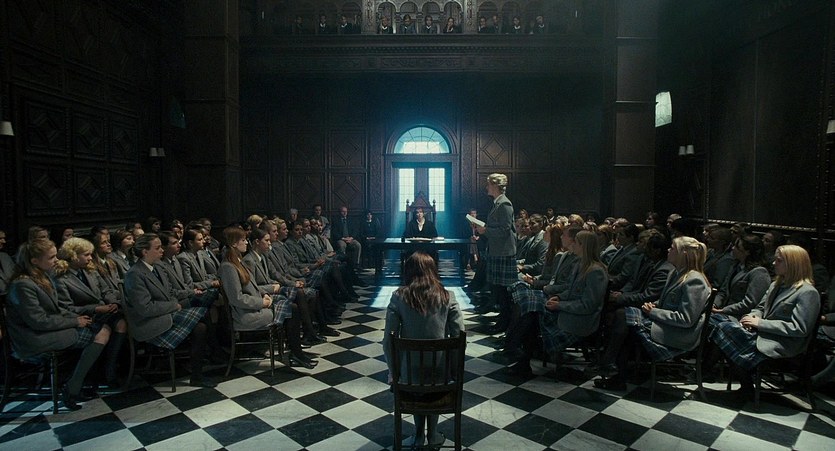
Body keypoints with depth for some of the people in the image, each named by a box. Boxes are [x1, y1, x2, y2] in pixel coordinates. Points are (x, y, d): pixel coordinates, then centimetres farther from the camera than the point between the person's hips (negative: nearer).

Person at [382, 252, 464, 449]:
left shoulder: (399, 296, -8)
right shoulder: (447, 296, -5)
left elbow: (388, 339, -10)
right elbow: (459, 335, -8)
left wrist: (393, 372, 3)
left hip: (409, 372, 0)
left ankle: (420, 435, 34)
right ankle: (432, 435, 37)